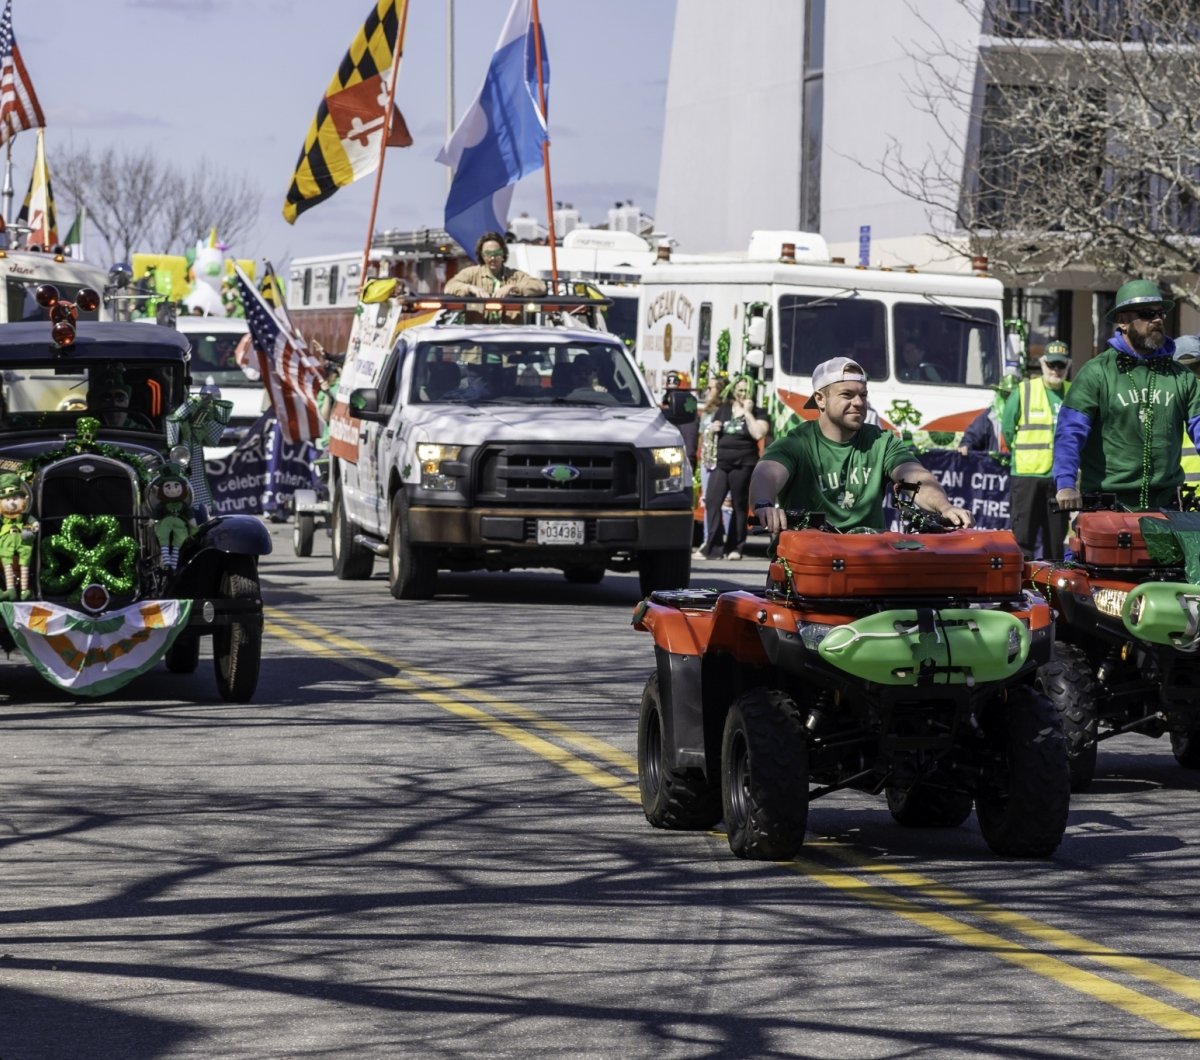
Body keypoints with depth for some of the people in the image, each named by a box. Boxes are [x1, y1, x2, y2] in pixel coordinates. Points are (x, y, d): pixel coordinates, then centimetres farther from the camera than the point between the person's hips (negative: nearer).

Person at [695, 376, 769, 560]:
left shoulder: (758, 413, 3)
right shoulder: (724, 409, 16)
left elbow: (758, 433, -14)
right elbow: (711, 429, 27)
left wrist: (747, 412, -11)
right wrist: (712, 428, 3)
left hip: (743, 464, -3)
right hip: (721, 462, 3)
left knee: (740, 505, 3)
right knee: (712, 501, -8)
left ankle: (735, 547, 8)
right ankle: (709, 545, -7)